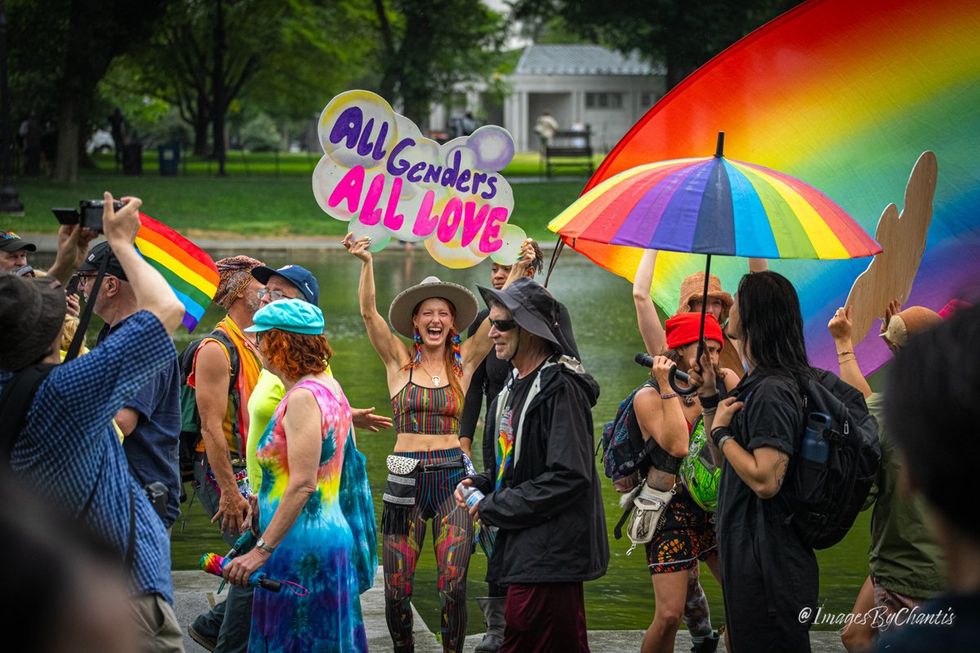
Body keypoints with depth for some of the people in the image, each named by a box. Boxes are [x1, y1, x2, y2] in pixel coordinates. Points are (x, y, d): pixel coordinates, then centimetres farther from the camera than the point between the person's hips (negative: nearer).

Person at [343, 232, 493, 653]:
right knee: (397, 589, 0)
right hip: (406, 478, 0)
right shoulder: (399, 361, 6)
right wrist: (366, 263, -20)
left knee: (453, 586, -6)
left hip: (452, 476, 0)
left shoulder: (463, 363, 8)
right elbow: (368, 313, -7)